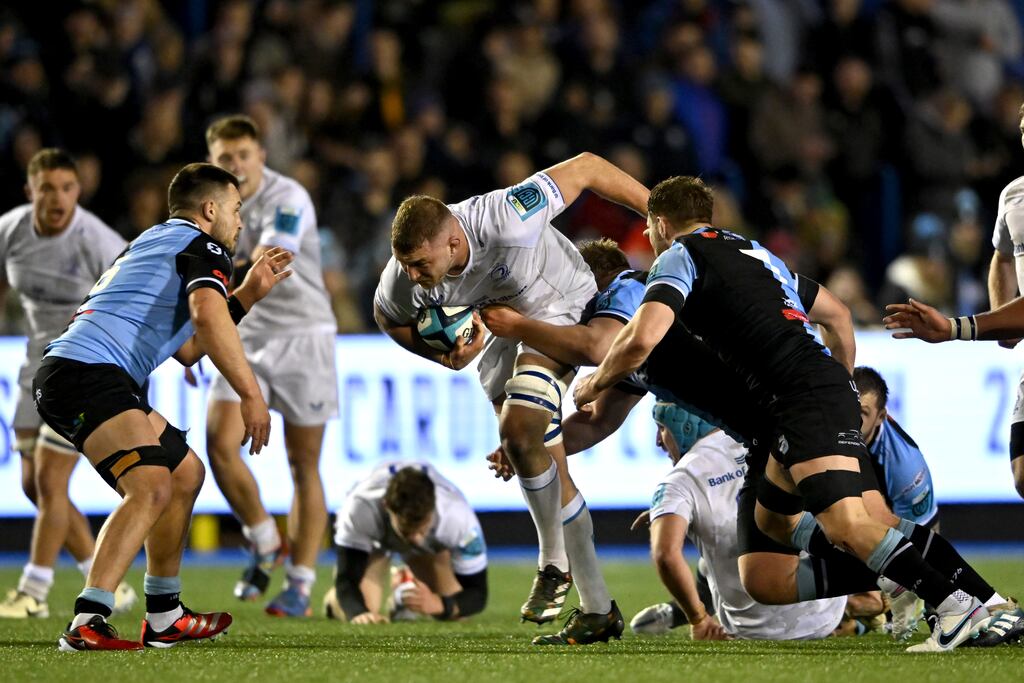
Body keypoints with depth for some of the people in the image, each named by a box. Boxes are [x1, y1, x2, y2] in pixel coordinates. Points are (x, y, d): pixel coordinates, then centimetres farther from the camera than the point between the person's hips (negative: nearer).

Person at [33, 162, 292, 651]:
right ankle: (87, 623, -38)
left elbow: (188, 349, 36)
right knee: (151, 486, -25)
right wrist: (251, 394, -20)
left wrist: (249, 293, 35)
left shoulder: (155, 243, 31)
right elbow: (208, 317, -20)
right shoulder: (203, 248, 0)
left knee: (185, 471, 23)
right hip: (87, 373, -11)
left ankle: (163, 618, 27)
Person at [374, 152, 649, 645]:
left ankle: (554, 563, -2)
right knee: (548, 470, 6)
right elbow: (388, 318, 1)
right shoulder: (403, 279, -24)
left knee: (519, 435, -25)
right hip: (499, 331, 6)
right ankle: (598, 610, 14)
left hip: (559, 310, -6)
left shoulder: (507, 222, -40)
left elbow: (586, 168, -28)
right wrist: (446, 357, -17)